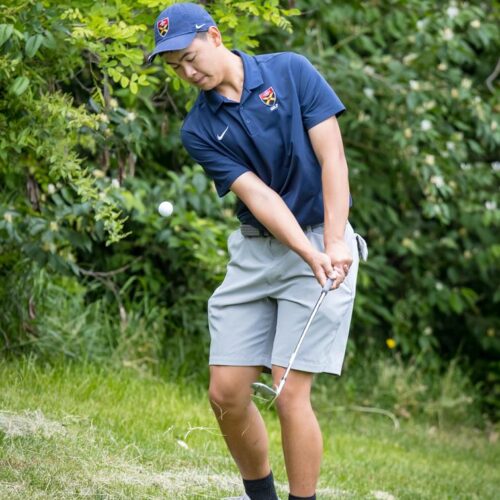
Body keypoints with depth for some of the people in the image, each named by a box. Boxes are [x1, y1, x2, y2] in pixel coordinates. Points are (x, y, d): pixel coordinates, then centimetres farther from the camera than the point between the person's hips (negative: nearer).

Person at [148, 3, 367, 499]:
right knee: (225, 394, 1)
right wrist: (310, 255, -25)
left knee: (290, 395, -12)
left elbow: (332, 158, -11)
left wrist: (332, 246, -21)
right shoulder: (199, 130, 0)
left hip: (324, 241, -4)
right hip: (254, 251, 4)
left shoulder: (291, 72, -6)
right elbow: (258, 196, -11)